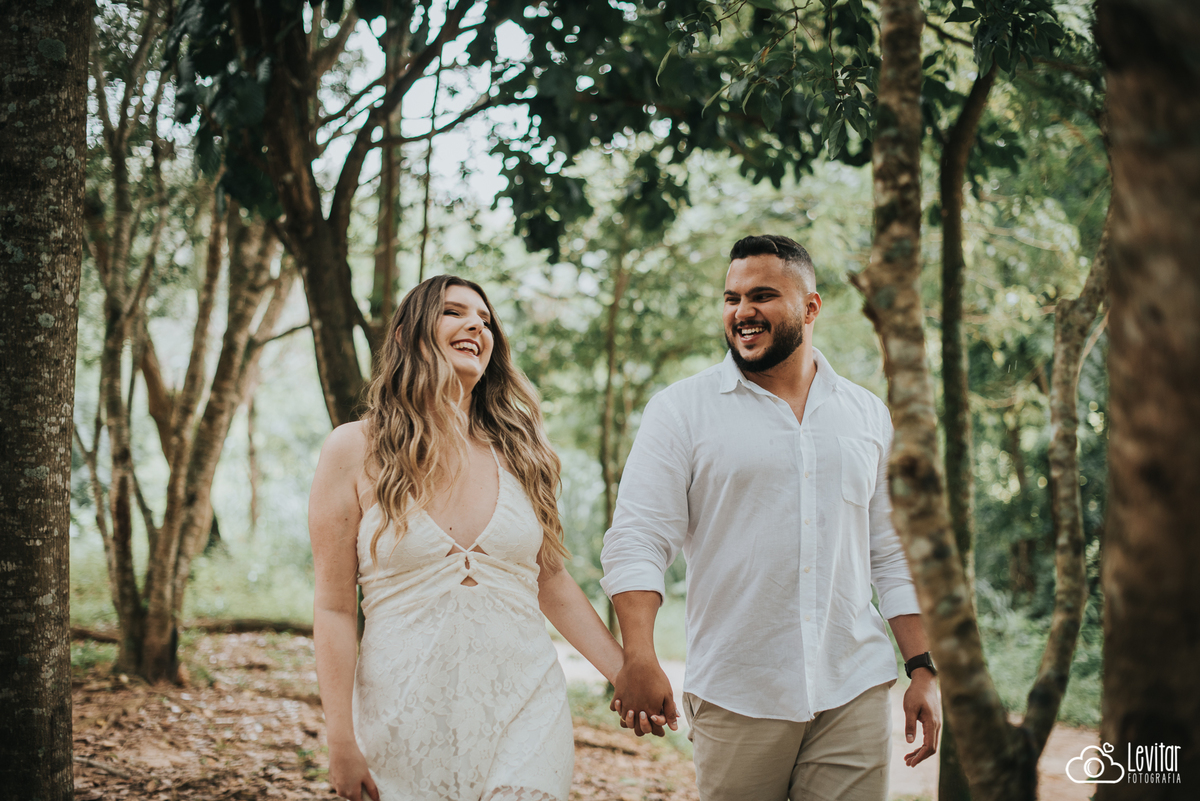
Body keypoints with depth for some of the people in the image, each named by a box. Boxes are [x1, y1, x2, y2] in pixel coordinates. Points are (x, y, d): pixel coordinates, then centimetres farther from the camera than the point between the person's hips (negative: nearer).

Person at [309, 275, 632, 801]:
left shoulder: (518, 453, 8)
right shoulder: (355, 452, -1)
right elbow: (334, 607, -2)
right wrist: (342, 742, -6)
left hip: (523, 708, 2)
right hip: (405, 714, -2)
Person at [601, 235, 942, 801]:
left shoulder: (868, 415, 11)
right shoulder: (680, 410, 0)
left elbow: (893, 554, 14)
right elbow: (637, 541, -7)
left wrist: (923, 670, 8)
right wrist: (639, 659, -21)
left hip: (854, 692, 2)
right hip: (735, 699, -2)